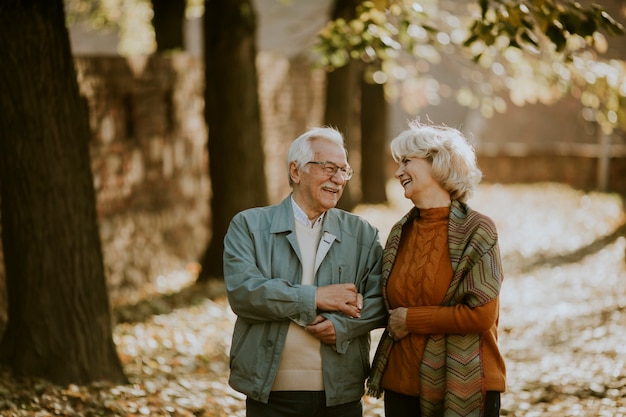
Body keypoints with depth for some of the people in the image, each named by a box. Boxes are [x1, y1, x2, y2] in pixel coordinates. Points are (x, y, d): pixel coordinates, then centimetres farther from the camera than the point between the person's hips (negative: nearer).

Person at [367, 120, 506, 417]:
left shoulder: (477, 231, -9)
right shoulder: (401, 232, 7)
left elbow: (481, 314, -16)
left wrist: (411, 319, -9)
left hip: (463, 390, -5)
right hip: (402, 383, 5)